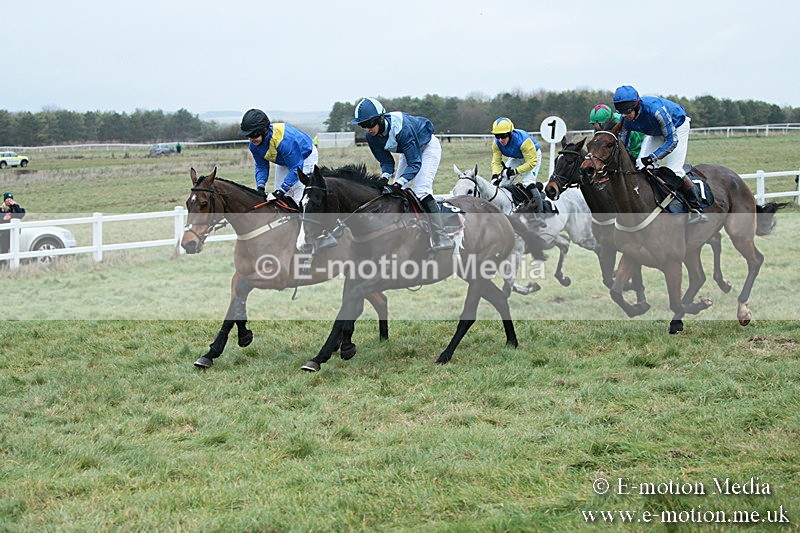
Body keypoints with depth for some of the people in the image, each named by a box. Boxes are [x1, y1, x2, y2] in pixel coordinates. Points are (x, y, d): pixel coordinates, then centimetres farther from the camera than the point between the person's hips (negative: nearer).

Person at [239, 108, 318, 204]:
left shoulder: (285, 140, -44)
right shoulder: (254, 144, -21)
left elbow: (296, 168, -40)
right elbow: (261, 167, -8)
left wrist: (280, 192, -43)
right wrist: (260, 187, -27)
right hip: (284, 161, 7)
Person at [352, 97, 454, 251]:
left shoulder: (402, 128, -40)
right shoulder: (372, 137, -18)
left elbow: (415, 163, -38)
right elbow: (386, 161, -9)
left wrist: (398, 183, -47)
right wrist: (385, 178, -30)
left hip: (428, 147, -8)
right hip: (409, 151, 8)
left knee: (421, 190, -23)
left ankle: (442, 238, -25)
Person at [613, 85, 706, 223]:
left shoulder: (655, 109, -42)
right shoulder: (625, 120, -23)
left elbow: (672, 140, -37)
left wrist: (650, 159, -44)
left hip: (677, 126, -6)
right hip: (655, 133, 6)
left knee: (673, 169, -19)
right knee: (641, 166, -6)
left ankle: (697, 210, -9)